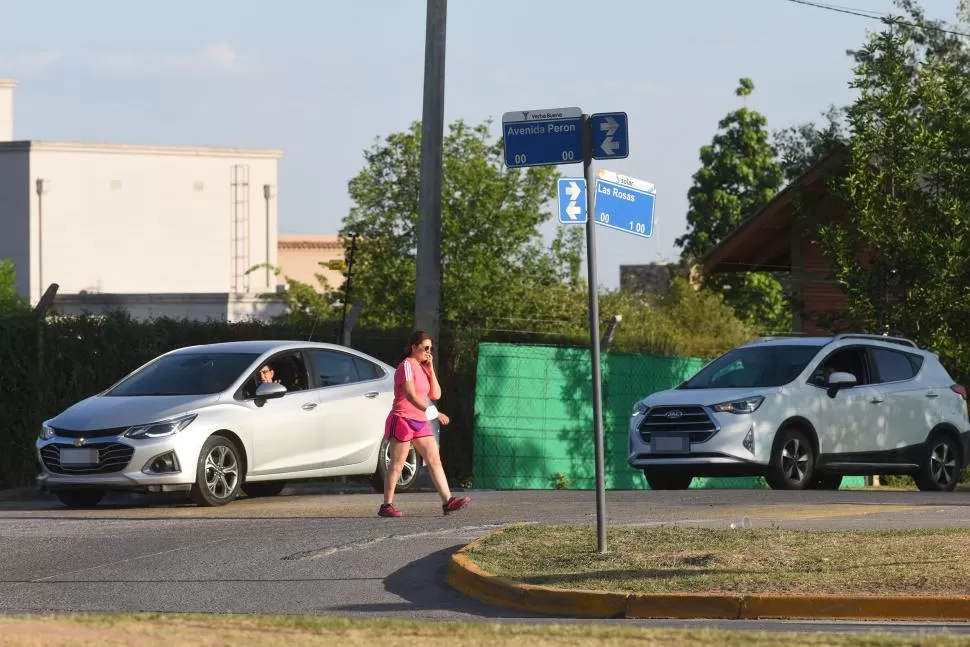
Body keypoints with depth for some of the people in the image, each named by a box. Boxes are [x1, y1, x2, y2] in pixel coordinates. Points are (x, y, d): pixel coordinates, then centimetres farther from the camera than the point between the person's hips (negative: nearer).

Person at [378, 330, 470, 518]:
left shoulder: (422, 368, 16)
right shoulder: (407, 366, -10)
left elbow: (435, 395, 11)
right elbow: (411, 396, -22)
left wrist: (431, 370, 3)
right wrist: (433, 412, -31)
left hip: (420, 422, 8)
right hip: (402, 419, -8)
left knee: (435, 460, 0)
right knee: (397, 465, -6)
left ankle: (447, 501, -5)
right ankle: (386, 506, -2)